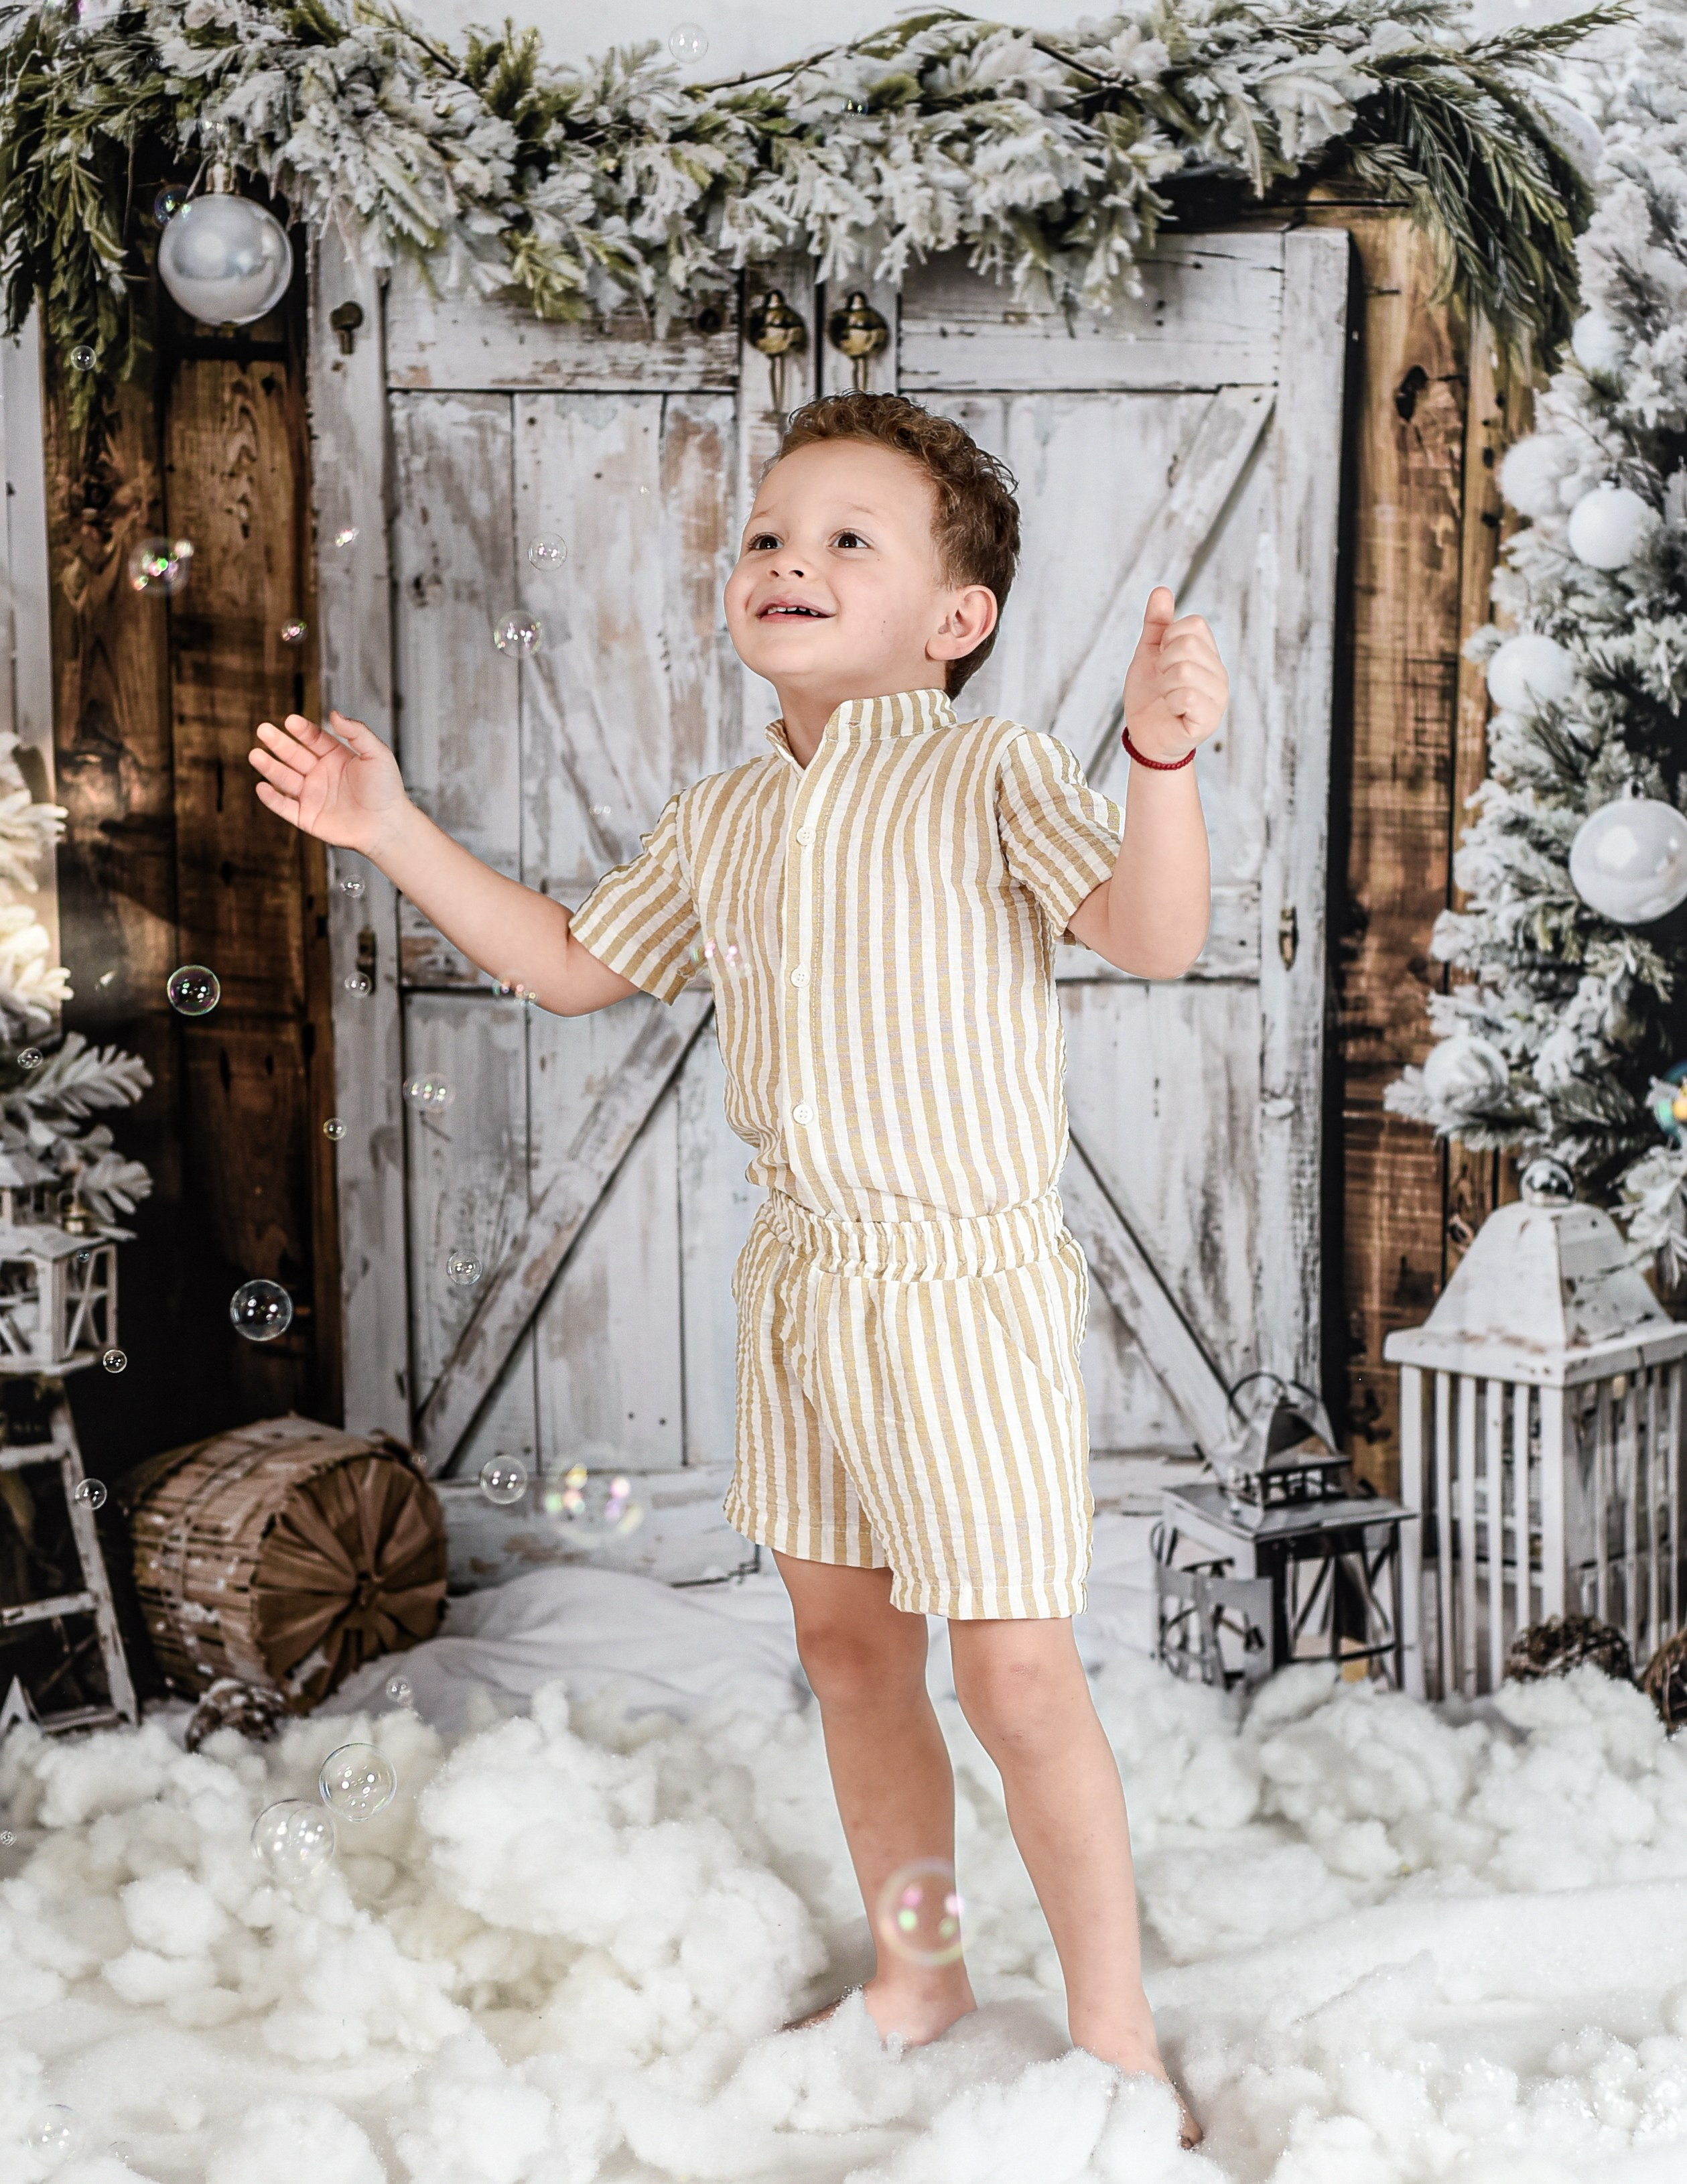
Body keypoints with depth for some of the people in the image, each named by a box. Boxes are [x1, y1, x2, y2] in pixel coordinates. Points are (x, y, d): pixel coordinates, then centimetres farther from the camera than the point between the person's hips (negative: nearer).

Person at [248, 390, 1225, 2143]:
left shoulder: (989, 776, -12)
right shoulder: (718, 820, 9)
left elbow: (1155, 936, -24)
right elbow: (574, 964, 21)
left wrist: (1161, 757, -42)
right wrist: (393, 832, 16)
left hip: (964, 1285, -7)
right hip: (802, 1277, 7)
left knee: (1017, 1674, -3)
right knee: (845, 1642, 17)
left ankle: (1114, 2034, 16)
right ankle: (915, 1975, 36)